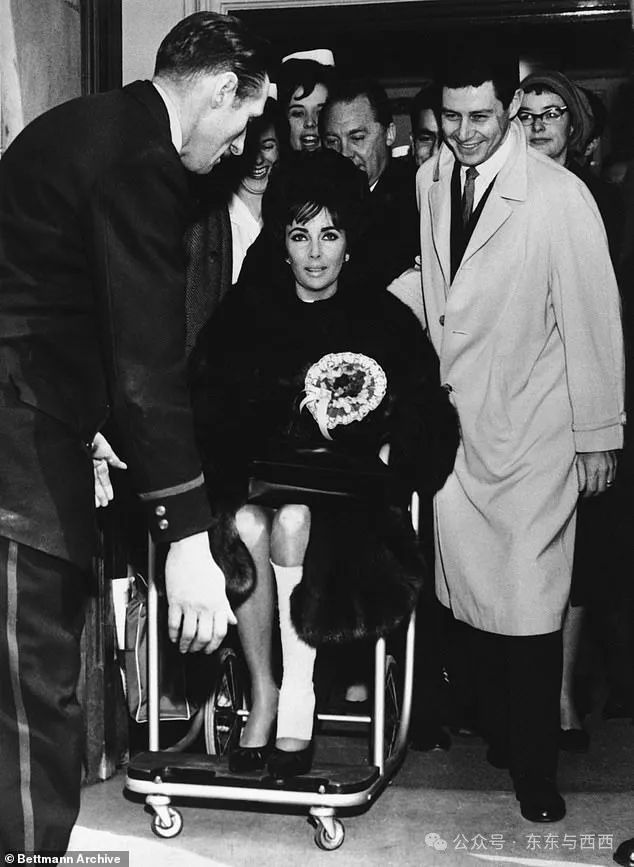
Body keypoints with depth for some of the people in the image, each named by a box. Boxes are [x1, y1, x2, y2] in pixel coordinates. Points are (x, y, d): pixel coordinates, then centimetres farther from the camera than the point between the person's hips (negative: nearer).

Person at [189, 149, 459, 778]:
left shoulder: (386, 320, 8)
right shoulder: (245, 312, 11)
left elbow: (431, 426, 5)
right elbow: (204, 410, 3)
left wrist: (388, 457, -13)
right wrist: (247, 472, -13)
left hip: (351, 496, -1)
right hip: (255, 480, 2)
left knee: (293, 519, -34)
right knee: (248, 524, -32)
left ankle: (296, 701, -20)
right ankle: (263, 691, -14)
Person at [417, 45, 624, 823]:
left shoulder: (559, 196, -12)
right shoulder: (429, 182, 3)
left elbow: (592, 319, -7)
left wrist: (599, 435, -3)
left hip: (530, 428, -4)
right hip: (453, 417, 4)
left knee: (529, 605, -1)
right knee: (472, 592, 11)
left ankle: (535, 767, 18)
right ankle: (495, 732, 32)